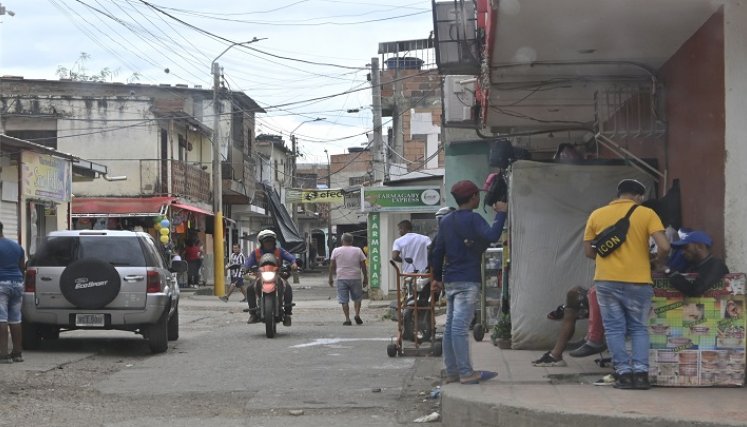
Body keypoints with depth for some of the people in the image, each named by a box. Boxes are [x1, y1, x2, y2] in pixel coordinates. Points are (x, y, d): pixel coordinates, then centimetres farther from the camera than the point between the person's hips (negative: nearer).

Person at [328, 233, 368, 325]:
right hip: (355, 278, 1)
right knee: (357, 298, 15)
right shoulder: (358, 250, 2)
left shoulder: (336, 251, 1)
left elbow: (332, 266, 2)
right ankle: (357, 315, -1)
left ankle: (347, 319, -1)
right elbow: (363, 266, 3)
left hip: (342, 279, -1)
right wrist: (365, 278, 10)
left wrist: (330, 278, 10)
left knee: (344, 300, 3)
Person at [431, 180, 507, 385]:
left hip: (450, 281, 8)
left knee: (450, 326, 8)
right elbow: (492, 235, -25)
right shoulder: (472, 219, -9)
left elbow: (438, 251, 15)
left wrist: (437, 276, 22)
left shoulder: (446, 221, 14)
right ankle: (466, 373, -10)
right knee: (461, 326, -11)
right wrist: (501, 213, -13)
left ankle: (452, 371, 11)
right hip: (467, 281, -8)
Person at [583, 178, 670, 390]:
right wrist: (657, 261, 10)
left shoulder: (597, 215, 8)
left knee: (614, 328, 8)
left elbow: (588, 251, 11)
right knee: (639, 328, 12)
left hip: (606, 280, 1)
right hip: (638, 281, -1)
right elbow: (664, 247, -10)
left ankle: (624, 373, 2)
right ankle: (641, 373, 2)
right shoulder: (646, 214, 0)